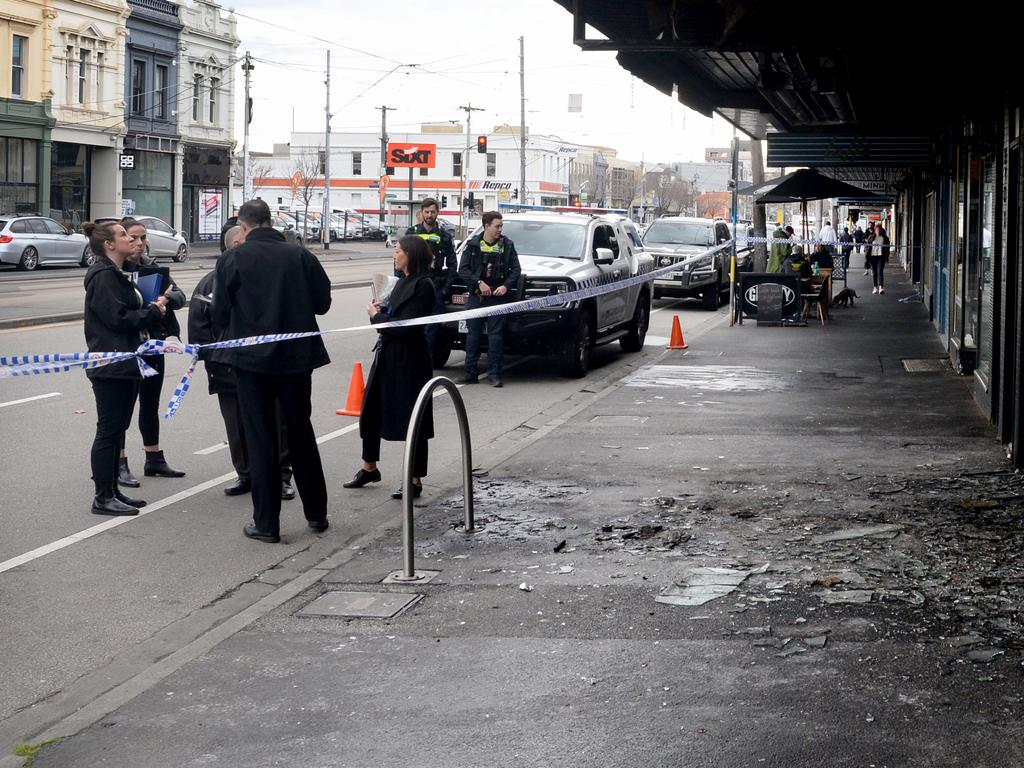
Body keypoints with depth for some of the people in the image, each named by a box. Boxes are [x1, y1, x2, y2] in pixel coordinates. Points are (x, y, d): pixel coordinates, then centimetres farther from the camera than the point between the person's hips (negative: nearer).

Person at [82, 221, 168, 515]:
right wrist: (154, 311, -9)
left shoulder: (116, 274, 19)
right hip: (111, 367, -10)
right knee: (109, 430, -6)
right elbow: (119, 319, -21)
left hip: (125, 365, 10)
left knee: (117, 429, 13)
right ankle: (103, 497, -2)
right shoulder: (103, 277, -15)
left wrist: (152, 309, 6)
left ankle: (111, 491, 19)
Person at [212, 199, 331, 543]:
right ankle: (316, 512, 25)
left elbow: (219, 315, -6)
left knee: (260, 439, 5)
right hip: (297, 357, 3)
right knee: (301, 432, 17)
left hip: (252, 359, -3)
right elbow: (322, 301, 3)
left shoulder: (232, 259, -8)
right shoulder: (299, 255, -2)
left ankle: (266, 523, 6)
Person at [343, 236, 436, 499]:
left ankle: (415, 480, 11)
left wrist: (376, 316, -11)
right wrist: (380, 310, -4)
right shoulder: (403, 281, 10)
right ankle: (369, 468, 32)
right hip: (387, 356, 9)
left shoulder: (423, 285, -17)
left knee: (412, 419, 1)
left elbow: (406, 326, -23)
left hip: (408, 361, -9)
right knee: (370, 411, 16)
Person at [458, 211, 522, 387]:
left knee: (496, 336, -2)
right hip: (476, 297, 0)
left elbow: (516, 270, 6)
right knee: (473, 334, 4)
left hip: (498, 297, 0)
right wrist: (479, 283, -14)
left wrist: (506, 286, -10)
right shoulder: (473, 245, 3)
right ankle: (471, 372, 10)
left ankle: (494, 373, 2)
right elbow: (463, 269, -2)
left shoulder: (507, 245, 5)